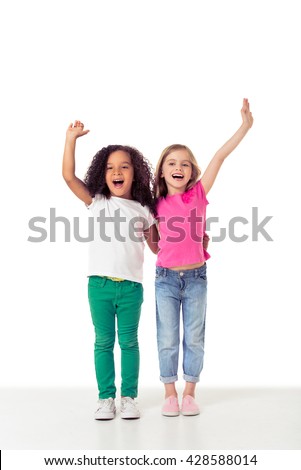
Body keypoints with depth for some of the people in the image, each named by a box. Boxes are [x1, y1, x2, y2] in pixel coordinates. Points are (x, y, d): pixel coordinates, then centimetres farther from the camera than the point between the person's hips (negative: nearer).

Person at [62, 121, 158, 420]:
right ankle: (106, 398, 16)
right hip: (100, 283, 0)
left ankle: (129, 397, 17)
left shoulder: (143, 210, 8)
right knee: (103, 342, 6)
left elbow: (157, 247, 13)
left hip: (131, 286, 0)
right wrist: (71, 138, -6)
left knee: (129, 342, 7)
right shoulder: (97, 202, 6)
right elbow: (68, 176, -3)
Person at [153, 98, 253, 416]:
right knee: (167, 339, 5)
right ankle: (170, 393, 18)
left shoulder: (199, 193, -2)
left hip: (195, 276, 0)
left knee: (194, 339, 7)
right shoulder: (158, 204, 1)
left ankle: (189, 393, 20)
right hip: (166, 277, 1)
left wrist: (245, 126, -15)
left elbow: (220, 157, -10)